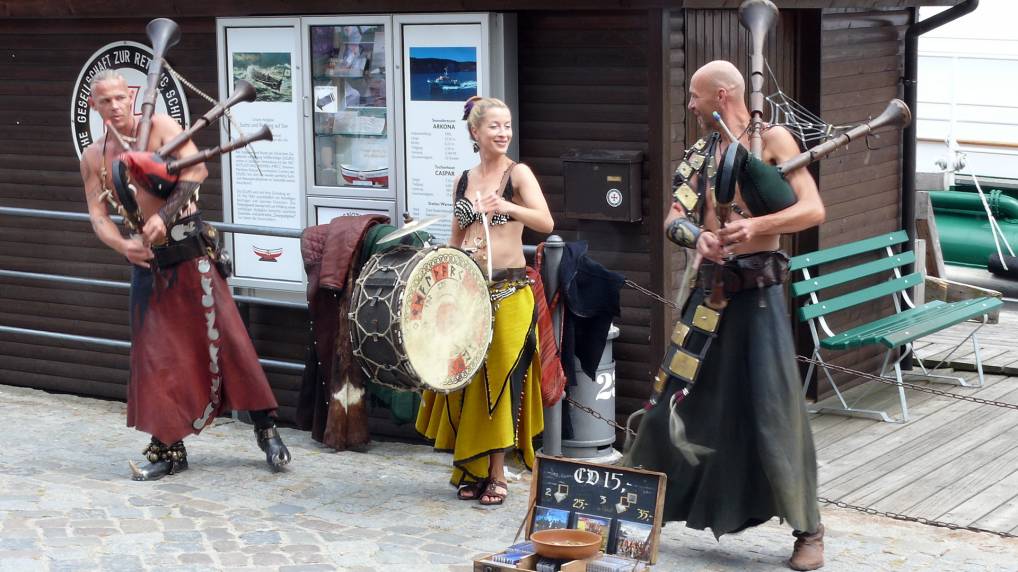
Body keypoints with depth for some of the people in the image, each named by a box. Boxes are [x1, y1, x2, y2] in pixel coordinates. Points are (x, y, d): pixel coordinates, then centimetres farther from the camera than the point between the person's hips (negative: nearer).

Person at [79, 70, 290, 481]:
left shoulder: (160, 127, -4)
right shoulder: (93, 158, 9)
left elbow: (196, 170, -17)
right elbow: (98, 214, 3)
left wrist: (164, 216, -28)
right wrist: (122, 244, -18)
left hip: (188, 246, -4)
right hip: (147, 259, 4)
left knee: (223, 336, -6)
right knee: (155, 352, 5)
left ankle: (266, 427, 2)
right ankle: (167, 448, 13)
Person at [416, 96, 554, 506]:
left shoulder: (518, 174, -3)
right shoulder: (463, 181, 11)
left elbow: (546, 223, -19)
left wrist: (507, 207, -34)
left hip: (509, 291, -4)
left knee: (501, 379, -4)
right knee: (466, 379, 4)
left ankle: (497, 474, 5)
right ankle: (472, 469, 16)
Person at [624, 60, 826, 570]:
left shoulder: (772, 140, -4)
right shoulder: (701, 153, 13)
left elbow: (813, 209, -12)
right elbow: (674, 219, 7)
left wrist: (757, 226, -27)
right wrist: (697, 236, -16)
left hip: (757, 291, -5)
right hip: (711, 287, 6)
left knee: (775, 411, -5)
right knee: (676, 403, 9)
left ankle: (809, 531, 5)